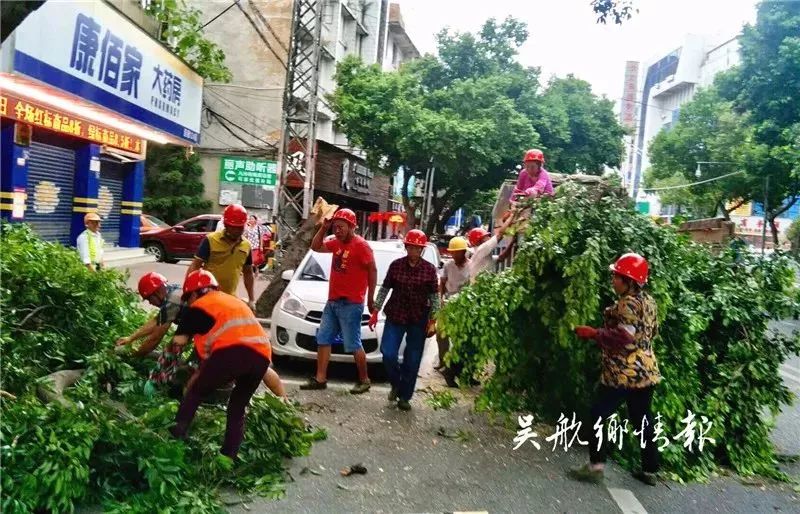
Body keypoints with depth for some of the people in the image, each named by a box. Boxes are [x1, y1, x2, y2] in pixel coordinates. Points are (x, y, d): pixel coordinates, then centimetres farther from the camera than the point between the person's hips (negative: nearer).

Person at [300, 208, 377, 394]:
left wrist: (370, 299, -8)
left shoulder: (361, 245, -13)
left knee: (353, 345, -2)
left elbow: (372, 271, -12)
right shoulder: (337, 243, 10)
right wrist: (323, 228, 4)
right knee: (323, 340, 9)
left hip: (350, 304, -8)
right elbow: (316, 247, 20)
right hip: (332, 302, 8)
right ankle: (320, 379, 15)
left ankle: (364, 380, 13)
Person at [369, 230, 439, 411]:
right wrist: (375, 311, 3)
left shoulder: (430, 269, -3)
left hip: (419, 320, 0)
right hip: (395, 316, 1)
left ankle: (404, 396, 20)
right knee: (388, 353, -8)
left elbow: (434, 296, 0)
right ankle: (396, 384, 21)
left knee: (412, 361, 5)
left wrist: (432, 321, -5)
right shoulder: (396, 265, -1)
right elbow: (384, 289, 5)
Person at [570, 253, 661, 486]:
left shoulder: (627, 303, -17)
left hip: (624, 373, -9)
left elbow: (623, 336, -24)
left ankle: (596, 466, 0)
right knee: (643, 419, 17)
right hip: (646, 370, 9)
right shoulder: (648, 301, 11)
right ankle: (650, 470, 25)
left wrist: (593, 333, -15)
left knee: (598, 415, -1)